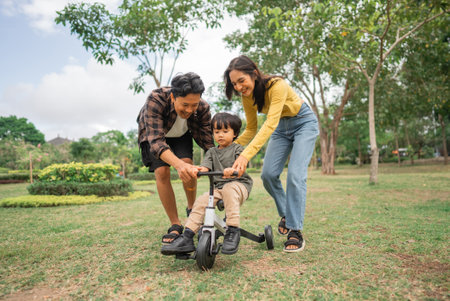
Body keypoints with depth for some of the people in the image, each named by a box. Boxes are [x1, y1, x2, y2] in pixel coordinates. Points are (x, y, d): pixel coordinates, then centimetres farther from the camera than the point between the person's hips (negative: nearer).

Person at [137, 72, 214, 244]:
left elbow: (208, 143, -26)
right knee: (162, 172, -20)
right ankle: (175, 226, -6)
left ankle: (192, 209, 5)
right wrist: (178, 164, -65)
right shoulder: (155, 100, -41)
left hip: (181, 134, 2)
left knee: (188, 164, -23)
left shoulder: (202, 108, -31)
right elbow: (156, 141, -48)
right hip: (153, 134, -1)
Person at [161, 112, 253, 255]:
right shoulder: (212, 151, 17)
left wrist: (232, 170, -39)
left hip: (238, 183, -4)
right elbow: (205, 166, 0)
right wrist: (198, 170, -26)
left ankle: (233, 231, -34)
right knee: (200, 202, -18)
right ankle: (187, 238, -17)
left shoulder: (237, 149, 6)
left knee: (228, 189, -37)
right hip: (217, 186, 4)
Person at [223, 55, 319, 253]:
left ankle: (295, 231, -7)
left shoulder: (276, 85, -32)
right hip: (281, 128, 6)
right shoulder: (247, 97, -12)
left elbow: (270, 124, -44)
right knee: (268, 174, -10)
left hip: (303, 123, -5)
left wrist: (246, 155, -54)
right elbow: (251, 129, -1)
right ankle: (285, 214, 15)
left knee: (295, 175, -19)